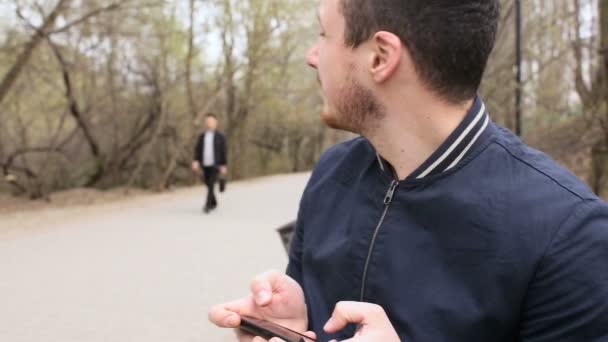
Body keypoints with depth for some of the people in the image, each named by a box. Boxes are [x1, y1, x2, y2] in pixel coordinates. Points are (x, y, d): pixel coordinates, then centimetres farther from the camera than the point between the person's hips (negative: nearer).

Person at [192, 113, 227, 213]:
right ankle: (213, 203, 31)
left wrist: (224, 165, -8)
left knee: (211, 184, -15)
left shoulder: (220, 136, -5)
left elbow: (224, 151, -4)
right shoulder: (202, 136, 7)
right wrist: (195, 161, -11)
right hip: (205, 165, 5)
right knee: (208, 185, 12)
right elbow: (197, 149, 4)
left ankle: (207, 205, -19)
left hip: (215, 165, -4)